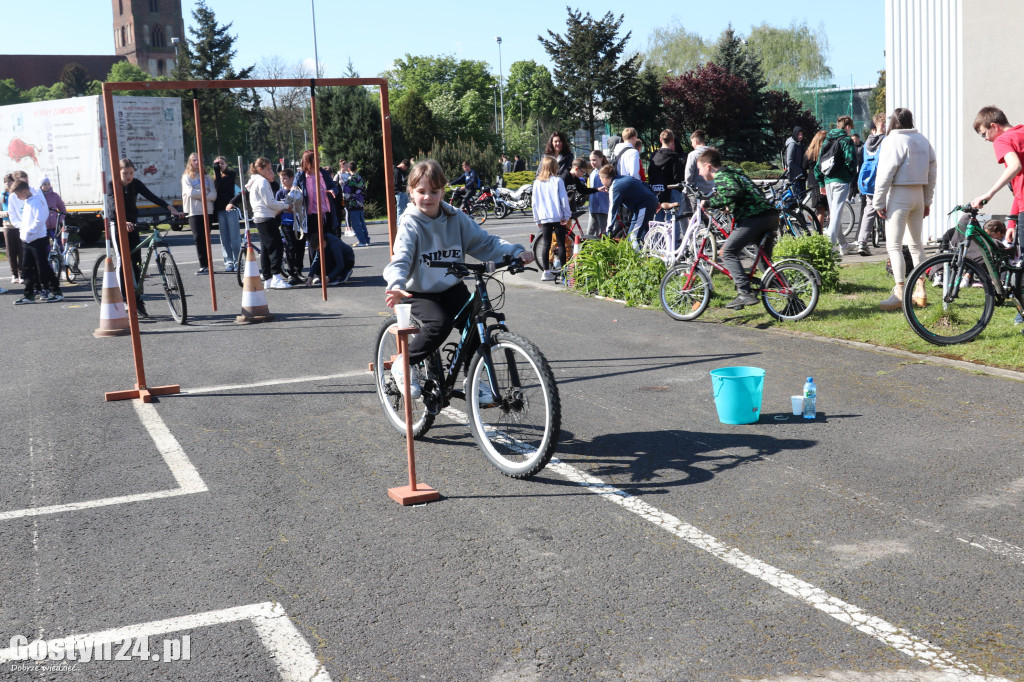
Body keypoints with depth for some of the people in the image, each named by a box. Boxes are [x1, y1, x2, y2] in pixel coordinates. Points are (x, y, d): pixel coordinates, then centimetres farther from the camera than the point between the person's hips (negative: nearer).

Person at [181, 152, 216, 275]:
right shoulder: (187, 177, 7)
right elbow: (190, 192, -9)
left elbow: (214, 195, 2)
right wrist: (205, 193, -4)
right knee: (199, 238, -8)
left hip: (207, 211, 2)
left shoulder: (207, 177, 14)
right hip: (194, 212, -2)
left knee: (206, 238, 2)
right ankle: (203, 265, -7)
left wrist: (200, 195, -12)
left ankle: (207, 265, 6)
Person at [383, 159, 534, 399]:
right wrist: (396, 286, -48)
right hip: (419, 292, -4)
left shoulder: (456, 219, -2)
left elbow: (485, 242, -2)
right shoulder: (410, 224, -14)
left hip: (452, 288, 4)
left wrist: (516, 252, -18)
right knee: (440, 323, -30)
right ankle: (403, 364, -7)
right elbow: (400, 260, -27)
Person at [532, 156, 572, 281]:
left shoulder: (537, 183, 4)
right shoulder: (558, 181, -6)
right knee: (561, 244, 3)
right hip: (558, 217, -3)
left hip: (544, 217, 3)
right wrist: (567, 215, -2)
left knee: (545, 244, 6)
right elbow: (564, 199, -8)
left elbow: (535, 202, 7)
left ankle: (545, 271, 3)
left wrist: (537, 219, 14)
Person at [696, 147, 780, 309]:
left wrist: (710, 202, -14)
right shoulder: (732, 172, 26)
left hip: (754, 218, -10)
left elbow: (733, 192, -22)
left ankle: (745, 293, -15)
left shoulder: (721, 176, -3)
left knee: (728, 252, -5)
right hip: (772, 216, 10)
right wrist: (730, 207, 32)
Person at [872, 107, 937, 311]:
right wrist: (927, 200, 17)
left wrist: (879, 202, -9)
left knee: (894, 246, -7)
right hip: (919, 194, 7)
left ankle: (900, 294, -14)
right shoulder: (923, 140, 11)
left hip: (899, 195, -7)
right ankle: (920, 291, 17)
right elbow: (932, 170, 12)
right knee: (917, 244, 14)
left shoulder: (892, 140, -9)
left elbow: (885, 174, -13)